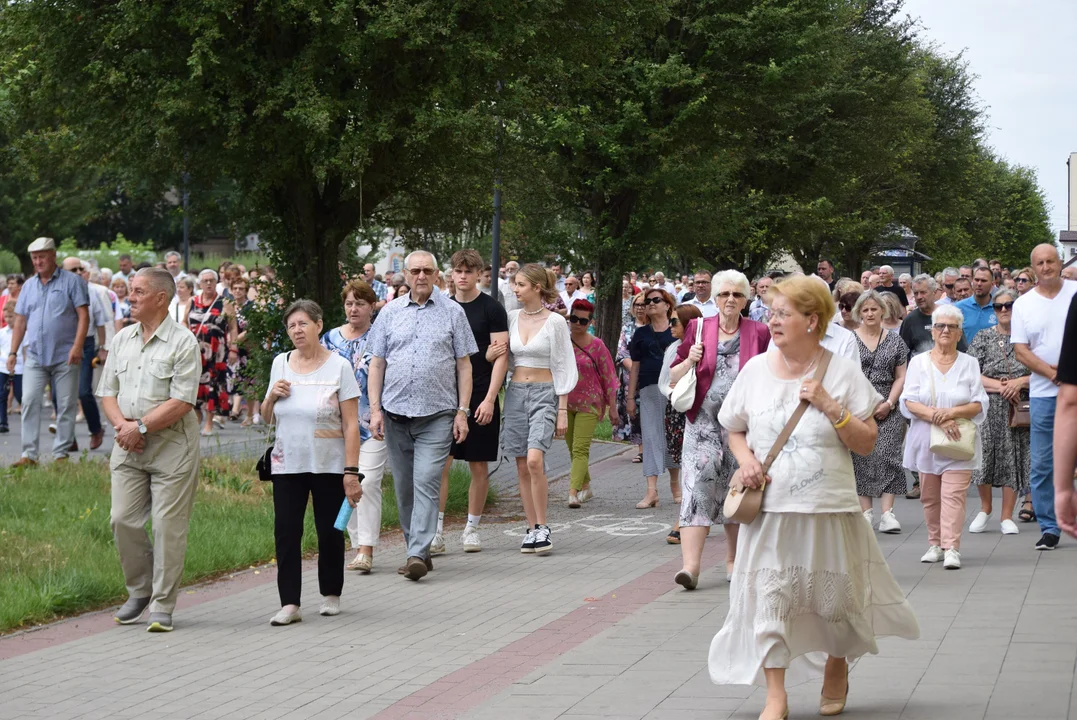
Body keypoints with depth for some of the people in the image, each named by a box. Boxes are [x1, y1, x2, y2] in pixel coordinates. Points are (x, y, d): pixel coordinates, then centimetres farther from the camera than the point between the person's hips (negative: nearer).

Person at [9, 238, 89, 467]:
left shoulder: (71, 281, -2)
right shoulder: (29, 285, 13)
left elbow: (83, 315, -8)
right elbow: (20, 320, 16)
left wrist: (77, 346, -18)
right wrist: (13, 352, 10)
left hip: (65, 357, -4)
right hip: (35, 356, 4)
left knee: (66, 406, 0)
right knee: (30, 403, -4)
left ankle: (61, 453, 7)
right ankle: (29, 454, -2)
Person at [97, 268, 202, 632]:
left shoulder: (182, 342, -7)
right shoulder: (122, 339, 12)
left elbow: (180, 402, -14)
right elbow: (108, 393, 11)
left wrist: (141, 427, -15)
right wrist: (122, 425, -7)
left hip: (172, 445, -5)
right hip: (128, 448, 6)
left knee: (168, 526, -4)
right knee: (123, 520, 2)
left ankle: (162, 605, 4)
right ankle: (139, 591, 21)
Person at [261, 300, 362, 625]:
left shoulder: (338, 367, -5)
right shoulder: (280, 364, 8)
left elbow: (351, 424, -9)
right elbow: (267, 417, 18)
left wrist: (351, 472, -15)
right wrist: (272, 395, -4)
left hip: (329, 465, -3)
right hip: (287, 465, 3)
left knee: (329, 532, 5)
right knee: (286, 531, -5)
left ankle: (331, 595, 23)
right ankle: (289, 603, -3)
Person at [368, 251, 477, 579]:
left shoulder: (453, 312, 4)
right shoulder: (390, 313, 10)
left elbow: (464, 365, 4)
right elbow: (377, 364, 10)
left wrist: (462, 412, -3)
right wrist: (375, 409, 1)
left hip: (437, 415, -3)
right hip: (396, 414, 3)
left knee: (426, 483, -13)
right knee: (404, 487, 8)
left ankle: (418, 554, -17)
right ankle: (416, 548, 20)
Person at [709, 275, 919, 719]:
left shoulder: (842, 373, -4)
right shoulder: (755, 370, 2)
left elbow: (866, 444, -5)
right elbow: (735, 431, 14)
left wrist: (830, 406, -16)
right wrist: (746, 459, -6)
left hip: (829, 511, -1)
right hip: (770, 510, 1)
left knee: (834, 599, 10)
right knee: (770, 598, -2)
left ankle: (836, 671, 37)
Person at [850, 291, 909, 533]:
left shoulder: (895, 340, 10)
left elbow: (901, 377, 8)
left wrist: (889, 403, -5)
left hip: (887, 411, 0)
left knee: (887, 456, -9)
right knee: (861, 458, -3)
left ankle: (887, 511, -12)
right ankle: (866, 511, 1)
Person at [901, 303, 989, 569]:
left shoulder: (969, 364, 6)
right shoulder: (918, 362, 6)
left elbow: (980, 405, 1)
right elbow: (909, 402, -4)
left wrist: (952, 413, -16)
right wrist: (937, 417, -18)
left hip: (959, 442, -2)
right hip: (926, 440, 2)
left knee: (954, 495, -11)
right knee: (930, 496, 7)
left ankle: (951, 549, -14)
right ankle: (935, 544, 19)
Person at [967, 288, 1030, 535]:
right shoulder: (984, 337, 5)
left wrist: (1020, 382, -14)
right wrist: (1000, 386, -13)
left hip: (1018, 408, 0)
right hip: (988, 405, 0)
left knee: (1013, 458, -1)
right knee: (985, 454, -1)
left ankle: (1007, 516, 7)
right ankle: (985, 508, 20)